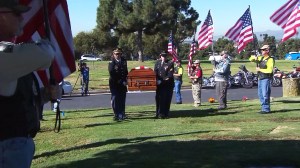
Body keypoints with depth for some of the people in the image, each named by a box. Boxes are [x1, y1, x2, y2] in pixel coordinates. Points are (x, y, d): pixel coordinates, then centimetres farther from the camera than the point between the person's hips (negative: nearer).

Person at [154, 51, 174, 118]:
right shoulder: (157, 62, 12)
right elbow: (155, 72, 9)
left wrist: (166, 79, -14)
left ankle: (165, 114, 5)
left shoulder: (170, 63, 1)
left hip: (168, 84, -2)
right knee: (159, 99, 1)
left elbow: (171, 73, -6)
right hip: (159, 84, 3)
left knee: (166, 99, -2)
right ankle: (159, 114, 8)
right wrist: (158, 80, -4)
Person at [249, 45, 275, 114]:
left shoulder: (270, 59, -8)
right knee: (260, 95, 11)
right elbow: (251, 59, 19)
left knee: (265, 95, -9)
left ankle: (266, 109, -4)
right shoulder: (260, 58, 15)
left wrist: (260, 70, -12)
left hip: (266, 79, -8)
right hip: (260, 79, 8)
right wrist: (254, 57, -3)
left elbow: (269, 70, -19)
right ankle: (264, 108, 19)